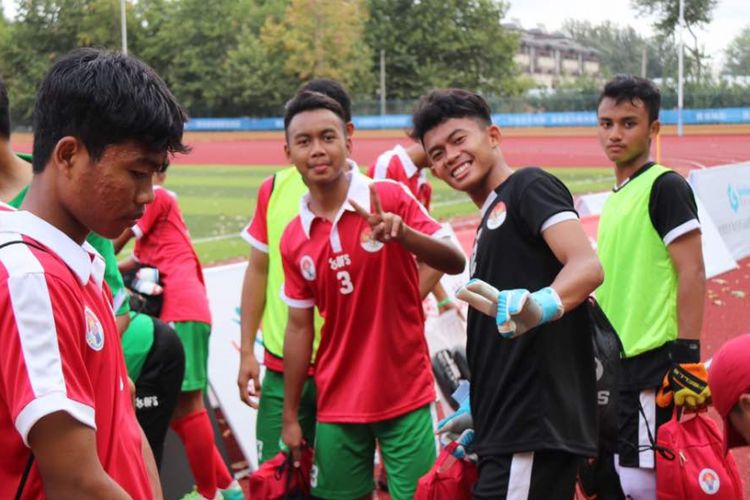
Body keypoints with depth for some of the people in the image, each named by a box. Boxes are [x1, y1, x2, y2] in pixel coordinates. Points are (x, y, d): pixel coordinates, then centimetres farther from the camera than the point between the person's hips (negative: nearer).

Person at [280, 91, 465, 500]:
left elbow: (456, 263, -13)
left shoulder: (390, 198, -8)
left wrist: (402, 233, -32)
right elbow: (299, 327, 6)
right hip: (337, 404, 3)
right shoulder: (294, 239, 0)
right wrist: (290, 417, 7)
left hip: (405, 396, -3)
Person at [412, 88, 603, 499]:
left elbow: (587, 266, -20)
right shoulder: (490, 223, 23)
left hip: (536, 427, -9)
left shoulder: (530, 187, -3)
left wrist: (541, 306, -38)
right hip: (508, 432, 9)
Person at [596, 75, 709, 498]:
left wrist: (688, 358, -20)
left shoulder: (665, 187, -8)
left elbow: (692, 272, -15)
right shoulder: (615, 198, 16)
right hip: (616, 367, 9)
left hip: (652, 366, -9)